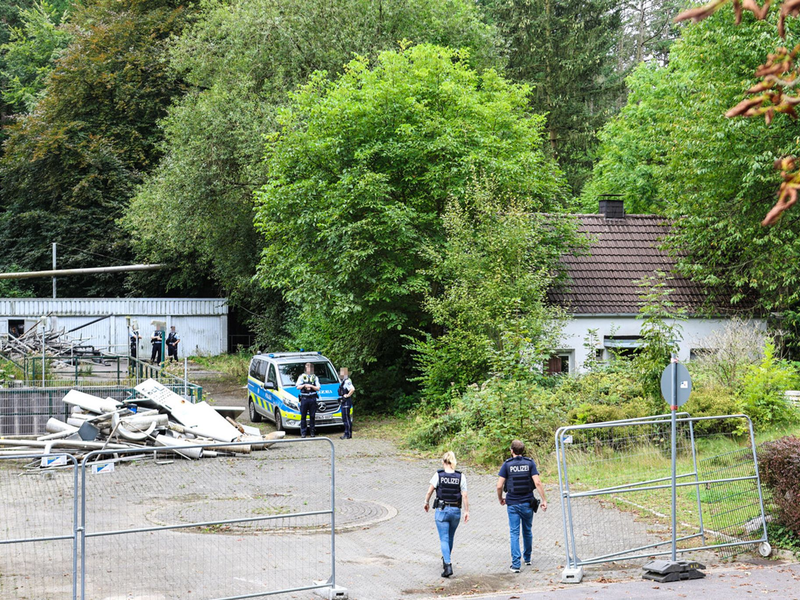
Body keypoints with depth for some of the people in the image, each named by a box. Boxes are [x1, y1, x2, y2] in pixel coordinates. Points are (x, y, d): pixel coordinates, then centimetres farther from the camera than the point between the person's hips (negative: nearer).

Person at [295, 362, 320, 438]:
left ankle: (312, 432, 9)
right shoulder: (301, 377, 12)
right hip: (304, 398, -1)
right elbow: (298, 387, 4)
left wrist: (311, 386, -9)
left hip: (312, 398, 1)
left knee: (312, 416, 3)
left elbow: (318, 388, 5)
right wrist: (304, 385, -11)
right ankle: (303, 433, 1)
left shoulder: (315, 377, 13)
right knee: (303, 416, -2)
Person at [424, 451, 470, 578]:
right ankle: (446, 560, 39)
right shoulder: (461, 476, -4)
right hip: (456, 511, 3)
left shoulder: (438, 475, -8)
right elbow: (464, 496, -5)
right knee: (450, 537, 22)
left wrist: (427, 503, 14)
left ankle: (448, 565, -17)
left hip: (442, 510, -3)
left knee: (444, 539, -1)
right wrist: (467, 511, 2)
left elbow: (429, 492, -3)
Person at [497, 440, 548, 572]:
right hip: (527, 503, 2)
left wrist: (500, 499, 10)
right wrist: (544, 500, -6)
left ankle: (516, 564, -7)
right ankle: (527, 558, 34)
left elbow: (499, 486, -7)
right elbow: (537, 483, -11)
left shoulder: (507, 465, -4)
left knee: (514, 533, 0)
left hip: (512, 503, -2)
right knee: (527, 531, 19)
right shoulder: (530, 463, -2)